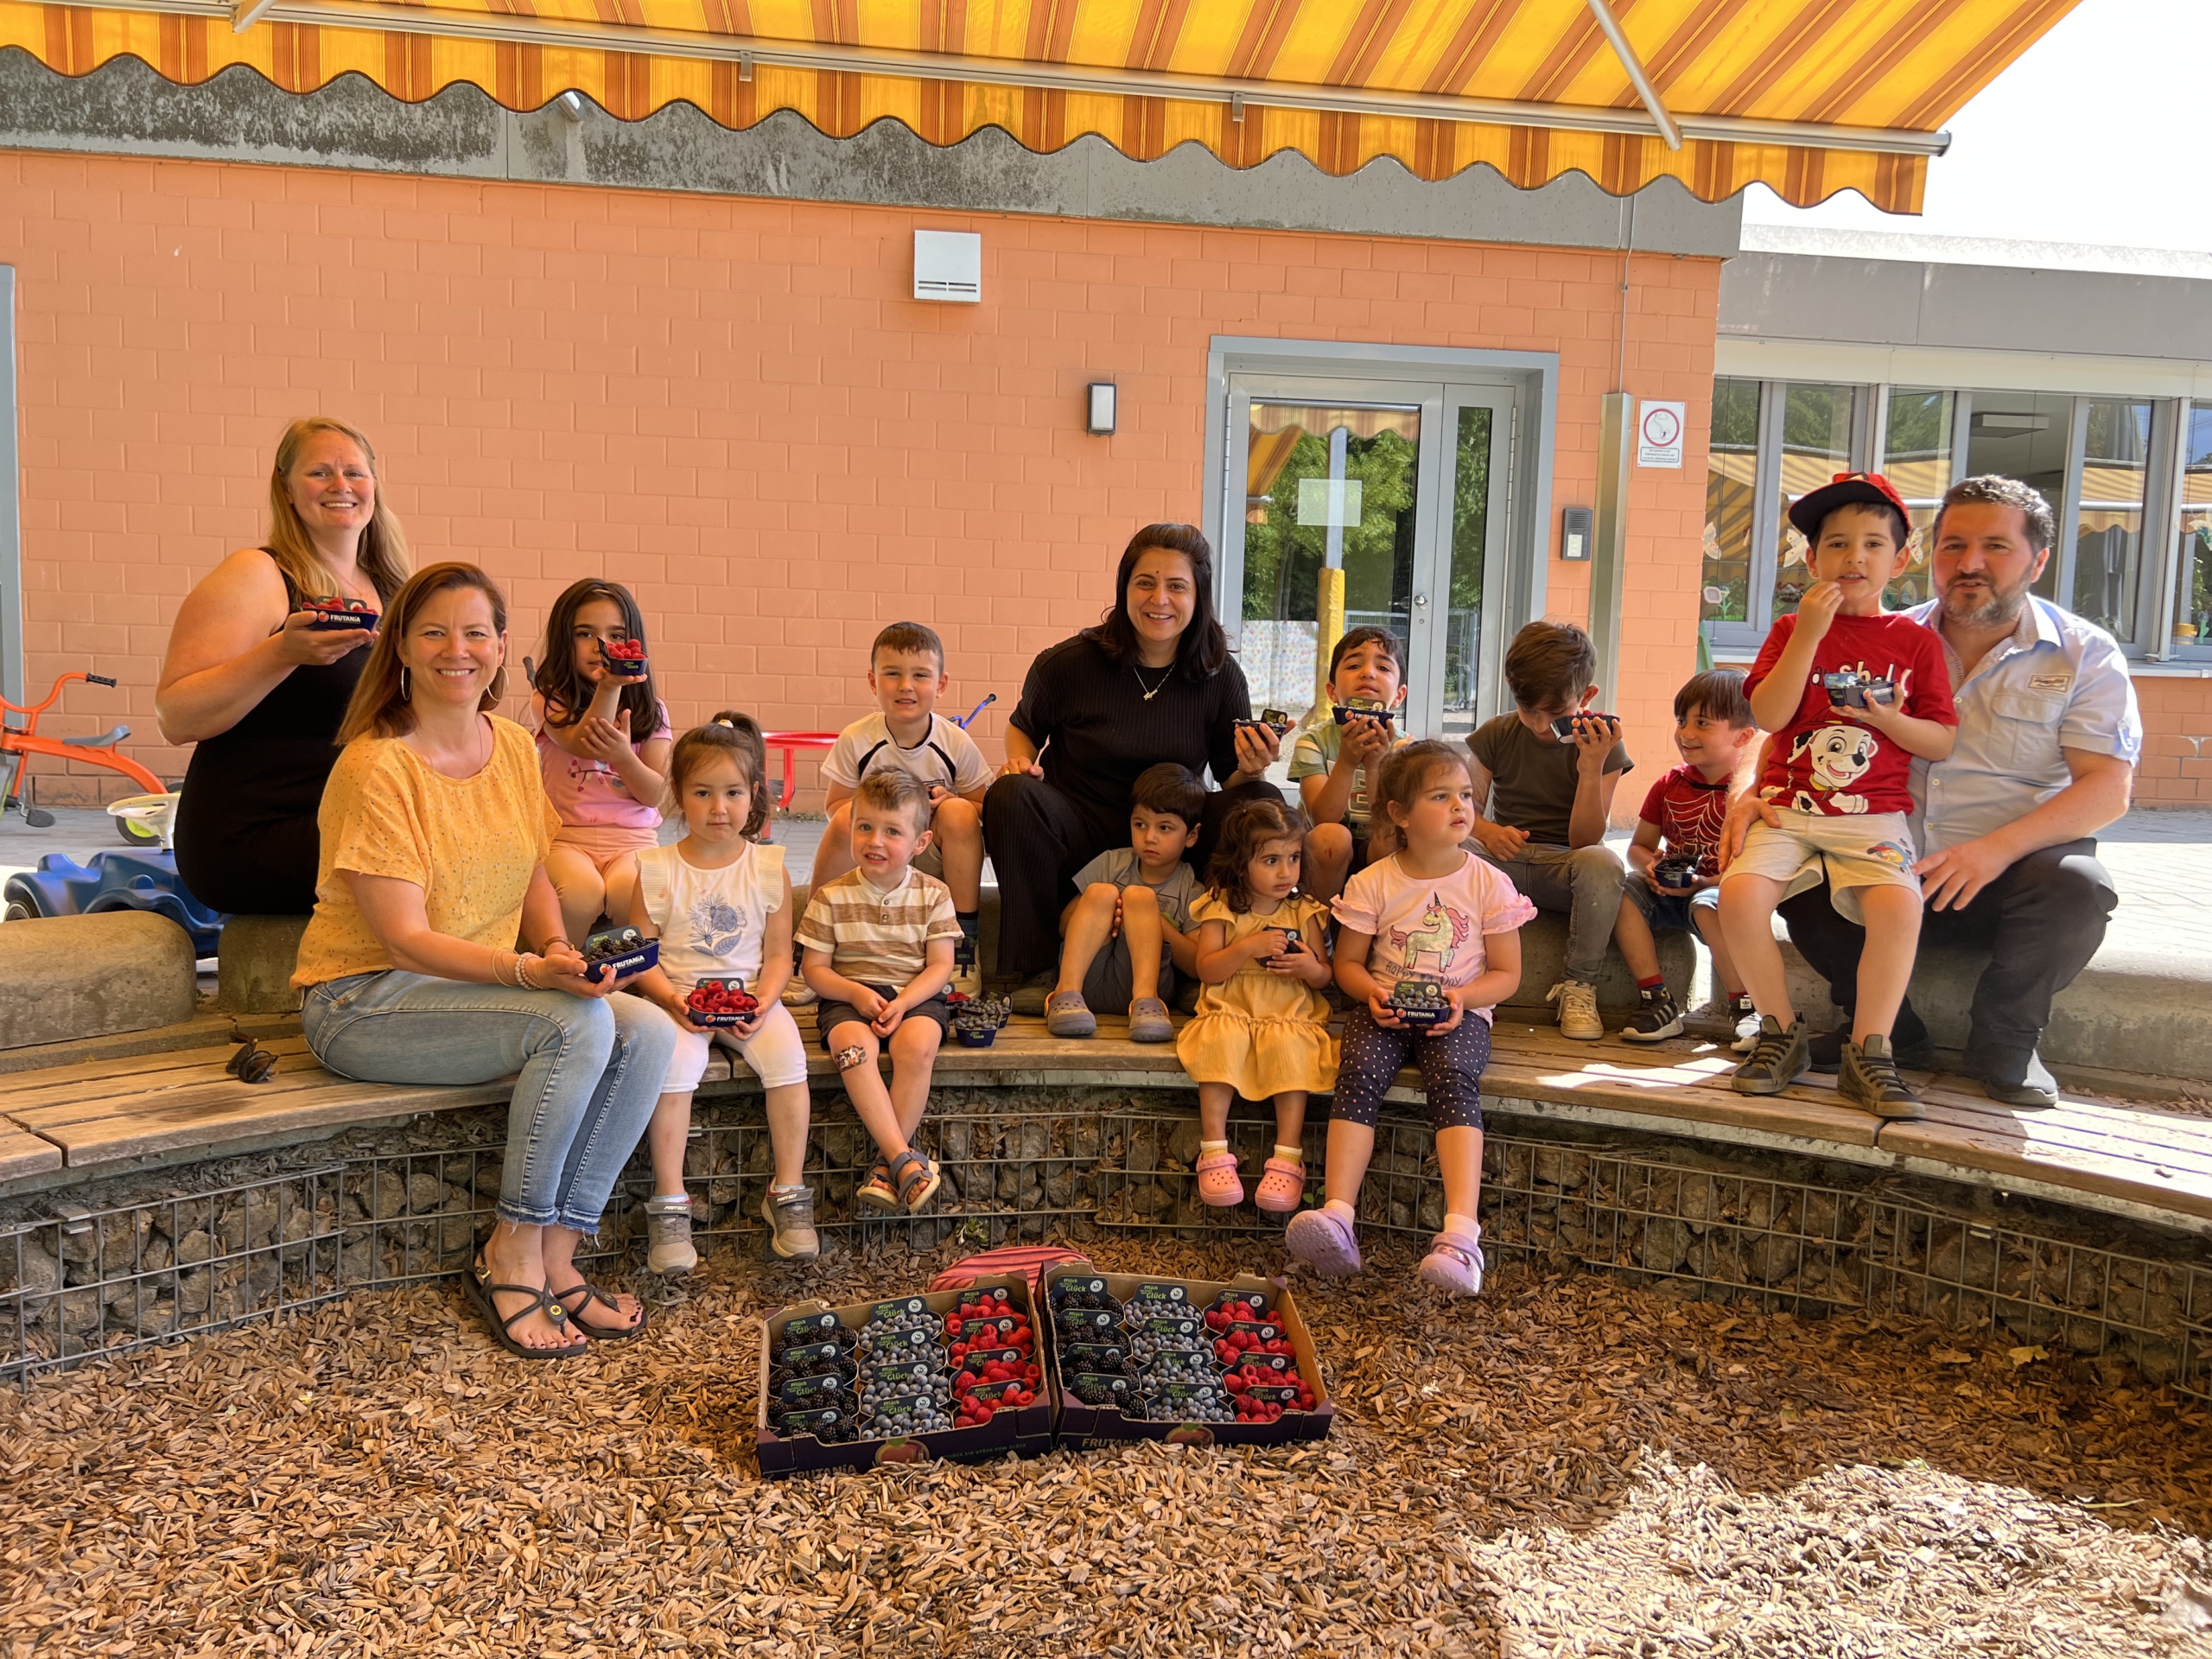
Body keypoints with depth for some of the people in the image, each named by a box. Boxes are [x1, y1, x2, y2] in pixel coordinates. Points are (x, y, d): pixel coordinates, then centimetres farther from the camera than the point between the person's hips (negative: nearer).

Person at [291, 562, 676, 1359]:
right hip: (367, 1001, -7)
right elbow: (404, 939, -20)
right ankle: (512, 1257, -13)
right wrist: (530, 972, -31)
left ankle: (555, 1255, -8)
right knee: (576, 1025, -29)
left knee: (648, 1032, -17)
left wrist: (557, 947, -7)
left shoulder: (515, 747, 5)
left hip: (483, 986, 7)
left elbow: (534, 879, 14)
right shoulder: (376, 765, -16)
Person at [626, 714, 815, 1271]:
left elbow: (778, 955, 4)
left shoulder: (769, 869, 3)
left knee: (786, 1052, -27)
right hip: (678, 999, -1)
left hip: (750, 996, 1)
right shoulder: (657, 870, 0)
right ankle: (669, 1203, -19)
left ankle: (788, 1191, -13)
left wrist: (763, 1001, -14)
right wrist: (672, 999, -18)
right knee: (676, 1058, -31)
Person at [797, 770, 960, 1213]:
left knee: (917, 1044, -33)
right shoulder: (832, 897, 1)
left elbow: (939, 966, 0)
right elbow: (814, 968, 2)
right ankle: (905, 1159, -35)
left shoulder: (933, 895, 3)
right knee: (853, 1044, -34)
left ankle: (886, 1161, -23)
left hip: (915, 995, 0)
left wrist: (902, 1002, -17)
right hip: (848, 996, 0)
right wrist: (857, 993, -16)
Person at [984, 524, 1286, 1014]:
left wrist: (1249, 770, -19)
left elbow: (1232, 783, 4)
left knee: (1264, 802, -21)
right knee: (1011, 796, -30)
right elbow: (1023, 727, 13)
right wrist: (1019, 760, -9)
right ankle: (1037, 970, -21)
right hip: (1081, 827, -1)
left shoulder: (1219, 676, -1)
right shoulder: (1071, 663, -7)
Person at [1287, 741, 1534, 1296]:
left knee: (1453, 1078, -33)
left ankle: (1461, 1234, -43)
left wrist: (1463, 998, -15)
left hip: (1459, 1012, -1)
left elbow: (1507, 973, 5)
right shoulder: (1373, 883, 3)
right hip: (1386, 1007, 1)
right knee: (1359, 1070, -30)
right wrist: (1372, 991, -13)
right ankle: (1337, 1215, -39)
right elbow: (1347, 962, 10)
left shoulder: (1489, 884, 2)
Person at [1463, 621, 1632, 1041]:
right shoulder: (1496, 736, 3)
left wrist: (1591, 770, -23)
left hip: (1564, 868, -1)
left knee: (1603, 861, -37)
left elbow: (1584, 840, -9)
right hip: (1503, 864, 1)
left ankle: (1578, 986, -20)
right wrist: (1486, 830, -21)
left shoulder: (1603, 746, -3)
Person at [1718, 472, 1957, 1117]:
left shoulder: (1914, 641, 7)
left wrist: (1888, 719, -14)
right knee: (1739, 894, -26)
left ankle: (1868, 1052, -14)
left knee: (1899, 905, -30)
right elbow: (1768, 716, -7)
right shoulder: (1792, 629, 8)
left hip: (1873, 817, -1)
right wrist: (1809, 635, -13)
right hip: (1787, 809, 1)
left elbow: (1941, 743, 6)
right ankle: (1781, 1033, -4)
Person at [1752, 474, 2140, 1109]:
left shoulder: (2084, 654, -2)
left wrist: (1997, 848, -29)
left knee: (2075, 884, -34)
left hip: (2011, 876, -2)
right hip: (1898, 867, 3)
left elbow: (2108, 788, -12)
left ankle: (2005, 1041, -5)